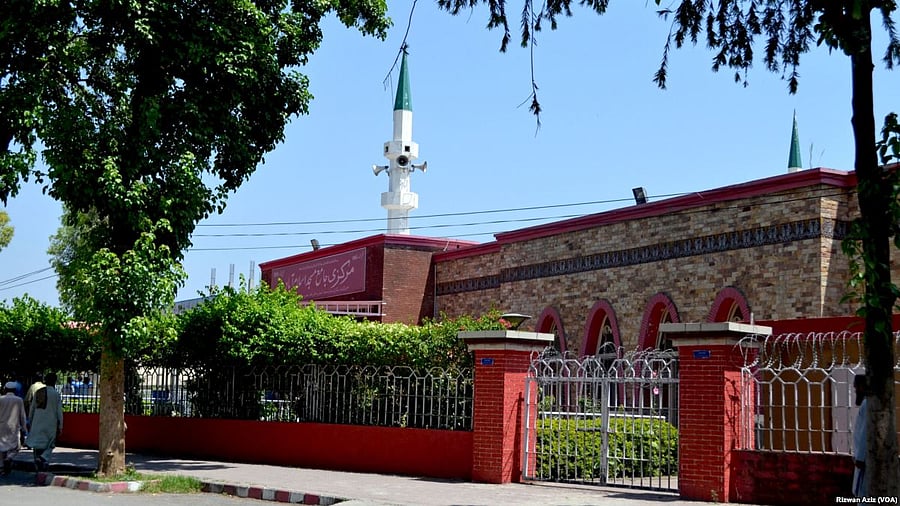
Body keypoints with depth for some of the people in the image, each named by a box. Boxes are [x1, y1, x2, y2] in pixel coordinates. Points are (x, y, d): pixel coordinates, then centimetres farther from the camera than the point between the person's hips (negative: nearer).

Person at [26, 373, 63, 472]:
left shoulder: (37, 393, 3)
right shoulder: (56, 394, -7)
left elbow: (32, 409, 10)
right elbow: (59, 412, -6)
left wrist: (30, 421, 20)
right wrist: (60, 426, 1)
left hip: (37, 423, 3)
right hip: (51, 423, -3)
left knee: (38, 444, 10)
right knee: (50, 445, 9)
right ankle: (44, 457, -16)